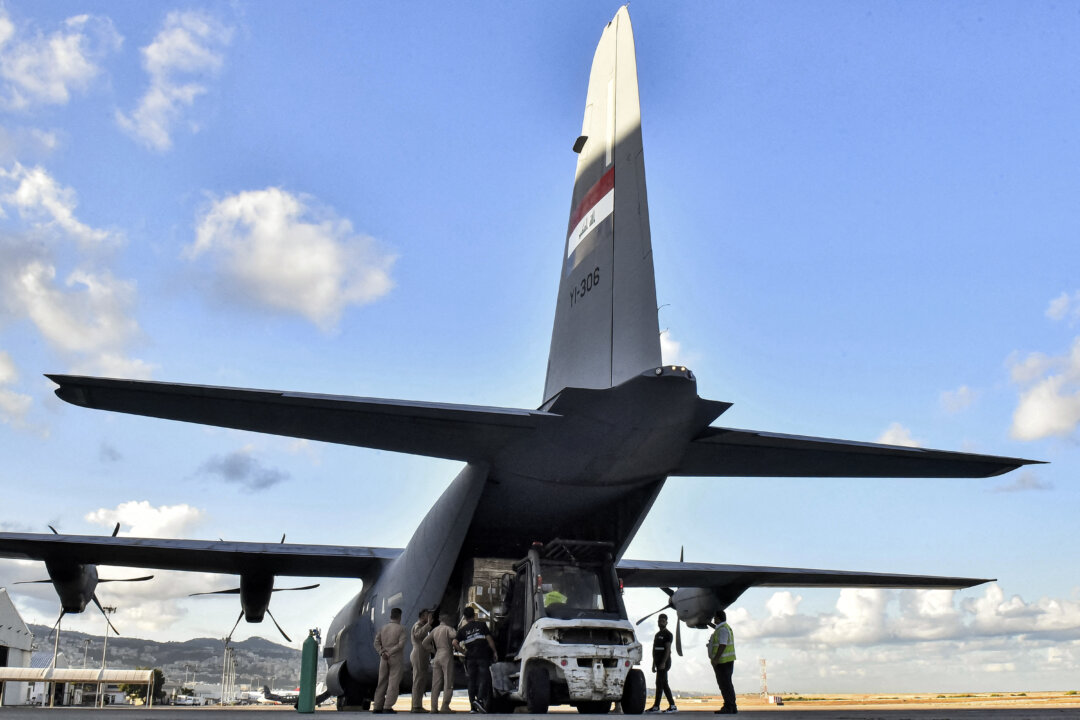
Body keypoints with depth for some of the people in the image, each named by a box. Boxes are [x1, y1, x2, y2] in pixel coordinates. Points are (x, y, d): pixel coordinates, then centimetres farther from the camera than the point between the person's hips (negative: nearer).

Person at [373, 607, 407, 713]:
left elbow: (376, 643, -2)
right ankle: (388, 707, -10)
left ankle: (378, 707, 8)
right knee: (393, 683, -3)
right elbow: (401, 644, -16)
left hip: (384, 659, 4)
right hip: (396, 659, -4)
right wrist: (390, 653, -14)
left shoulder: (383, 628, 8)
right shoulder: (401, 629, -4)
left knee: (382, 683, 10)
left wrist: (382, 653, -11)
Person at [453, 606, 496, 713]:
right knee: (484, 679, -4)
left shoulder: (463, 630, 8)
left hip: (470, 658, 2)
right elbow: (489, 639, 0)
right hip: (483, 656, -2)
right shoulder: (481, 625, 4)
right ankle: (479, 699, -25)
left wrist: (463, 652, 6)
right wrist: (494, 652, 7)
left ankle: (473, 706, 6)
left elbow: (455, 643, -4)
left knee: (472, 681, 7)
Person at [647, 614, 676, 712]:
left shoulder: (668, 634, -7)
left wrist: (663, 663, -22)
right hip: (658, 663, 9)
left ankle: (656, 706, -6)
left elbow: (668, 649, -15)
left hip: (664, 663, -9)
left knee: (659, 684, -8)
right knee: (664, 684, 7)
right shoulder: (657, 634, 19)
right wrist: (654, 664, 17)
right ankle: (672, 706, 8)